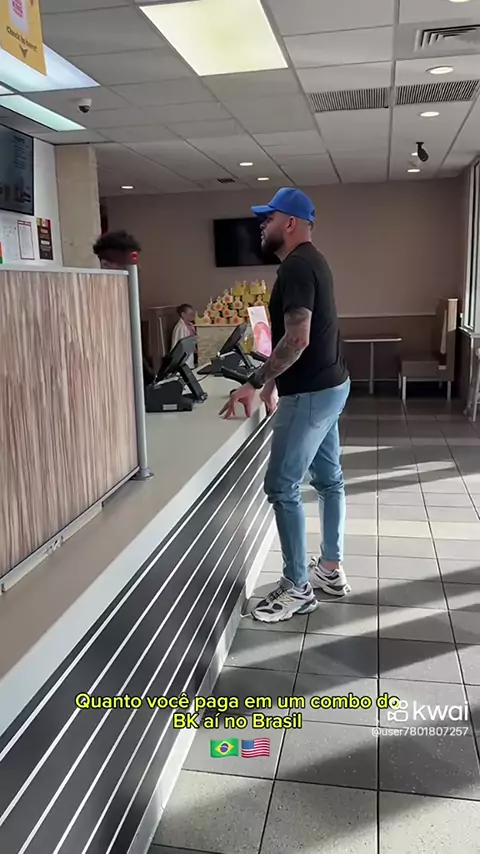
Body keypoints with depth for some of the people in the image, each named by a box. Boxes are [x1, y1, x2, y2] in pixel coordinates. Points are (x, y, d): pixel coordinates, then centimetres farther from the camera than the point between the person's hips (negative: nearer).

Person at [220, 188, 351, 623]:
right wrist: (274, 382, 22)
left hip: (311, 394, -11)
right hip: (329, 385, 11)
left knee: (282, 487, -4)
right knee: (329, 478, 15)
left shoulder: (296, 266, -18)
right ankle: (331, 570, 28)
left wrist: (255, 384, -24)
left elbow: (297, 339, -28)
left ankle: (298, 588, 6)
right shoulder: (310, 261, 15)